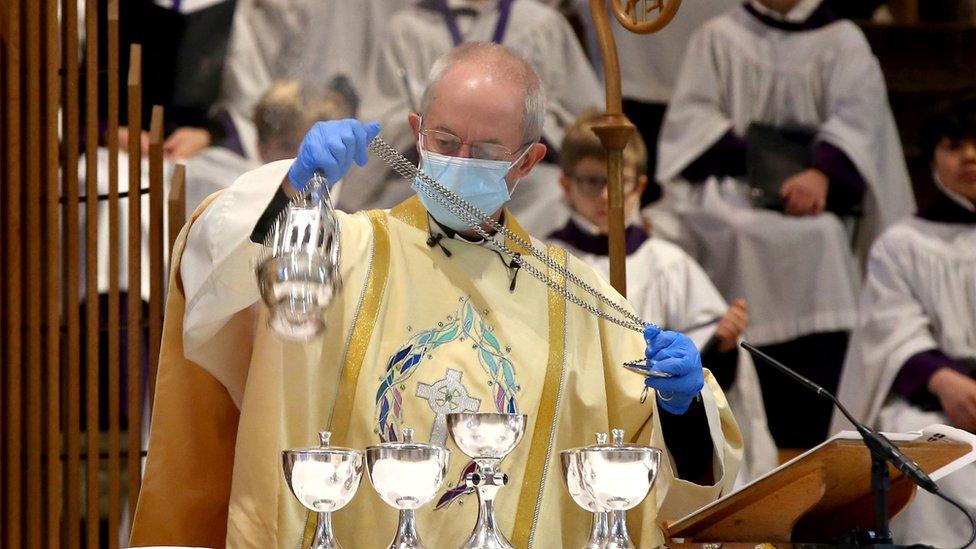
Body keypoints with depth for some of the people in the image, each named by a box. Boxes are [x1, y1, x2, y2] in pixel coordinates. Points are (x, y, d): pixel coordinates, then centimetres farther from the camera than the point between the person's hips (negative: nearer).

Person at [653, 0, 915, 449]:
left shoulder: (843, 42, 14)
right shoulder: (717, 38, 18)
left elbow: (855, 117, -2)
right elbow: (690, 114, 5)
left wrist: (822, 173, -23)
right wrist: (749, 159, -13)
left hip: (815, 196, -1)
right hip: (727, 187, 1)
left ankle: (800, 440, -32)